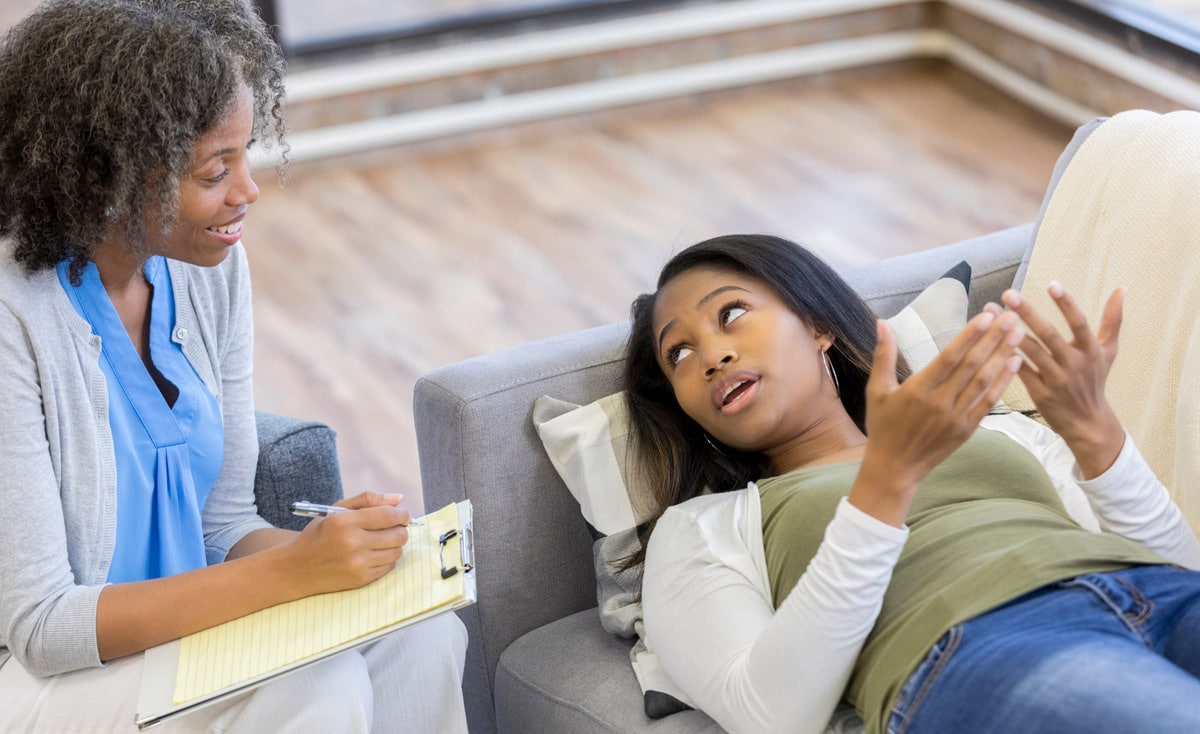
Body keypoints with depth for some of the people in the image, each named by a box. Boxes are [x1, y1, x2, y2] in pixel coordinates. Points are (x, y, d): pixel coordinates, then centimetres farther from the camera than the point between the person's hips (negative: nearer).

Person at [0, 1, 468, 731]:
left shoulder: (213, 265, -2)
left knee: (424, 638, -16)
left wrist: (335, 553, -16)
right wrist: (291, 571, -28)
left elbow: (224, 520, 6)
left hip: (182, 626, 7)